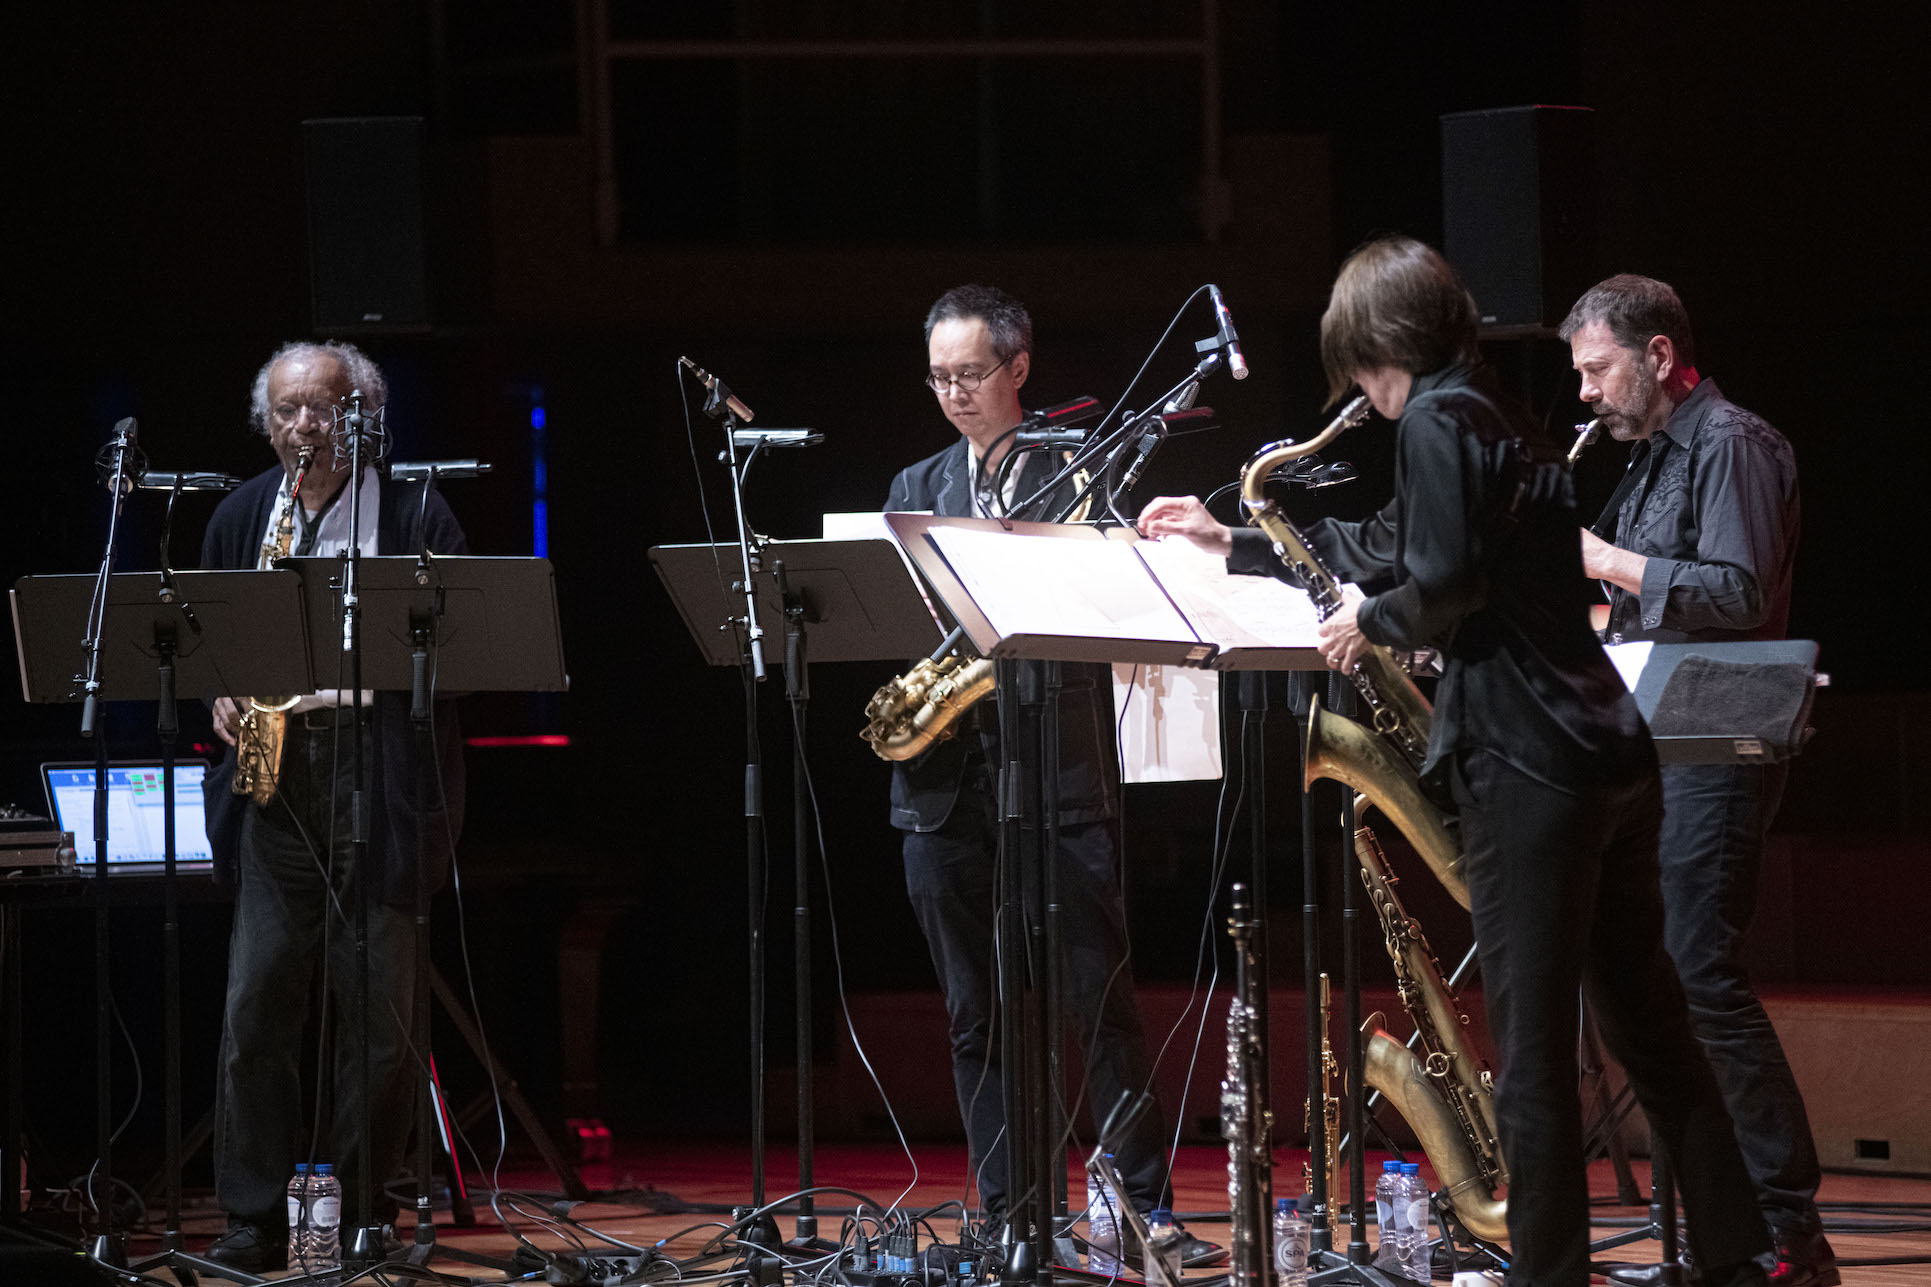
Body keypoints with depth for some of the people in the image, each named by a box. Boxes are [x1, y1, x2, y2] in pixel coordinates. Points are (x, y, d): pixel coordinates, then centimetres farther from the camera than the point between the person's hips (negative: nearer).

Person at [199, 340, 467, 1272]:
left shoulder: (414, 515, 3)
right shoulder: (241, 516, 13)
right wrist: (222, 694, 1)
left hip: (378, 768, -3)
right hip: (275, 773, 3)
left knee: (379, 1011, 0)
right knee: (256, 1005, -2)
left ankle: (357, 1207, 10)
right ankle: (253, 1217, 3)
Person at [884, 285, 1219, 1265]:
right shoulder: (915, 488, 17)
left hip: (1058, 770, -4)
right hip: (945, 780, 4)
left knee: (1102, 1000, -4)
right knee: (976, 1014, 5)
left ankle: (1146, 1209, 1)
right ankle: (1005, 1215, 10)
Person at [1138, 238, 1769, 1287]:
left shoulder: (1436, 421, -8)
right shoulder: (1496, 415, 21)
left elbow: (1443, 582, -20)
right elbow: (1391, 543, 31)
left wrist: (1371, 624, 0)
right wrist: (1234, 545, 36)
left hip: (1528, 766, -9)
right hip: (1613, 756, 9)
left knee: (1532, 1045, -4)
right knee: (1647, 1025, 12)